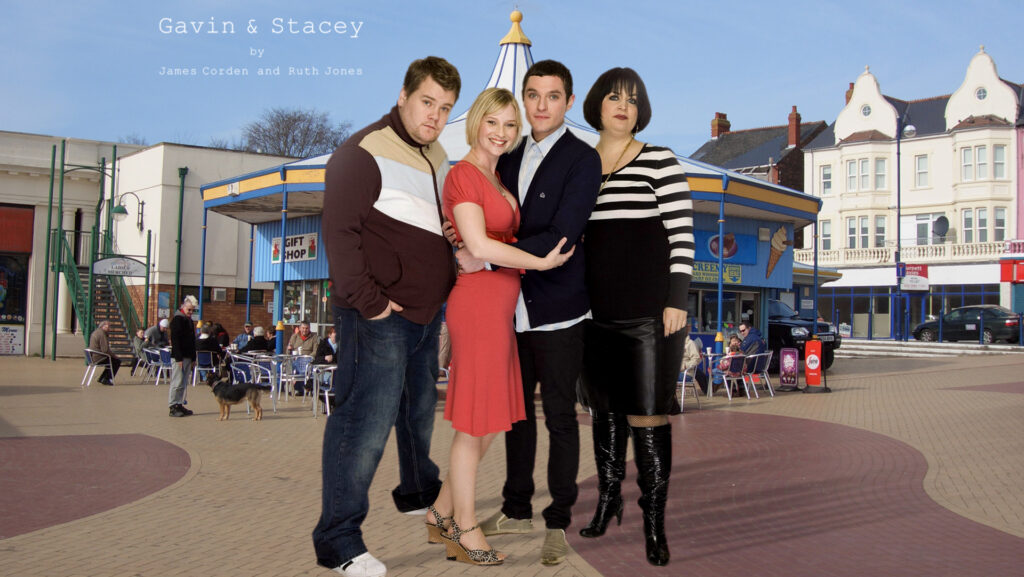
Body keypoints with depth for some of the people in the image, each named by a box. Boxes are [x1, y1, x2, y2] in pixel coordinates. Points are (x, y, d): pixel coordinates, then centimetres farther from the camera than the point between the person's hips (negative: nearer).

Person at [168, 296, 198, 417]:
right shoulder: (177, 319, -11)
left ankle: (179, 405, 17)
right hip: (179, 357, -9)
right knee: (177, 383, -7)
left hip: (187, 356, 9)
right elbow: (175, 340, -17)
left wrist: (193, 358, 18)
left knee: (183, 383, 11)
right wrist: (179, 358, -21)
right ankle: (173, 407, -3)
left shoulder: (188, 320, 18)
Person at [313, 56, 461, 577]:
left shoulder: (437, 156, 14)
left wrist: (447, 282, 15)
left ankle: (419, 493, 44)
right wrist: (367, 300, -21)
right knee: (366, 422, -9)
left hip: (426, 312, 9)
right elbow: (339, 232, -20)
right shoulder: (363, 153, -13)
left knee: (419, 409, 23)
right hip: (378, 317, -9)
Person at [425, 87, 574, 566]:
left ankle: (441, 513, 29)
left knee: (492, 420, 15)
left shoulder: (498, 178, 18)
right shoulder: (463, 174, -10)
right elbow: (479, 245, -19)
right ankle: (465, 529, 18)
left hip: (500, 305, 9)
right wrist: (542, 261, -17)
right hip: (477, 302, -9)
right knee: (474, 424, 2)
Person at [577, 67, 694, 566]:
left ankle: (654, 520, 7)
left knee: (647, 412, -3)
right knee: (605, 408, 13)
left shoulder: (660, 162, -1)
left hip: (649, 312, -4)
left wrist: (676, 301, -12)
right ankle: (608, 500, 28)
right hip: (597, 313, 5)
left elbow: (682, 234, -5)